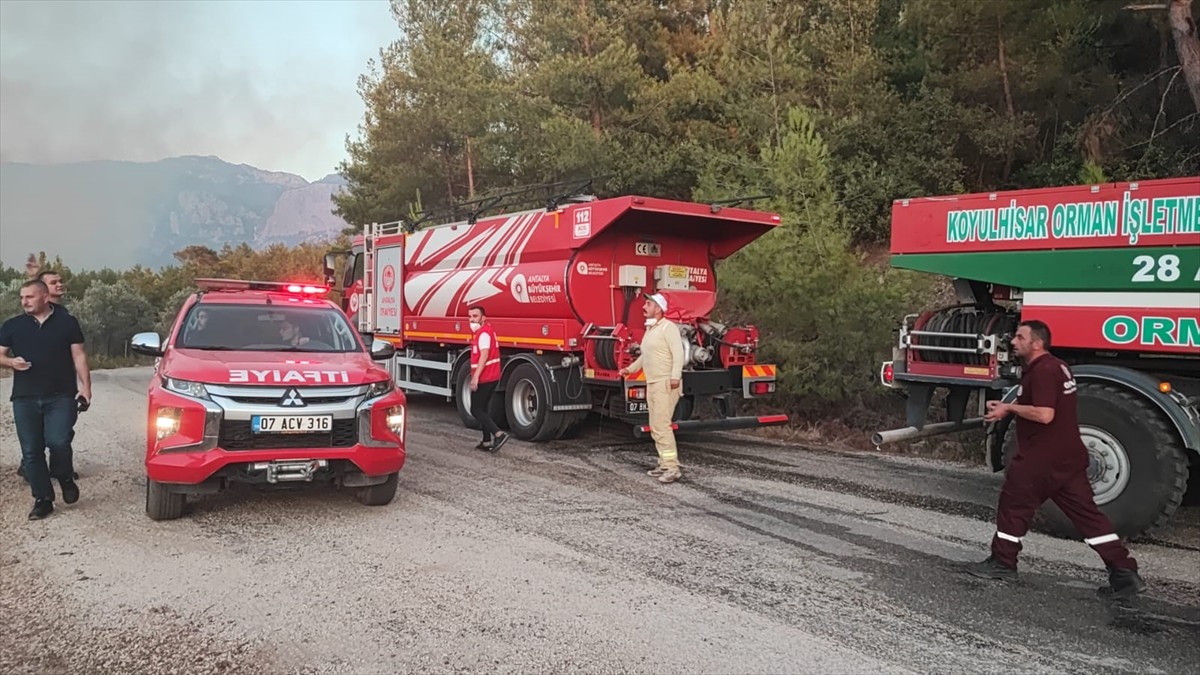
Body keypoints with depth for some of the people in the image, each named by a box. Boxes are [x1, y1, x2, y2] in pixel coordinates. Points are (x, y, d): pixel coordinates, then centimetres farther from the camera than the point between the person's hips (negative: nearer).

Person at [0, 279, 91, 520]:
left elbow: (78, 355, 5)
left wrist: (85, 386, -3)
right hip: (25, 398, 3)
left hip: (61, 396, -3)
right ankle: (43, 500, 13)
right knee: (31, 452, 3)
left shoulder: (67, 322, 6)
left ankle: (65, 478, 13)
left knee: (58, 442, -17)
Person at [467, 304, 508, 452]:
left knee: (476, 410, -5)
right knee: (482, 408, 17)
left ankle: (499, 434, -16)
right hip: (491, 377, 10)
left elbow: (484, 355, -27)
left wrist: (475, 376, -33)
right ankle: (487, 441, 19)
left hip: (483, 379, -10)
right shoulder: (487, 330, 16)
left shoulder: (483, 333, -16)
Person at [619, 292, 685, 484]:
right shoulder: (649, 329, 19)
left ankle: (673, 467, -11)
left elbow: (678, 353, -19)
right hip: (652, 384, 10)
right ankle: (665, 464, 19)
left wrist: (675, 376, -29)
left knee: (661, 425, -14)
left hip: (666, 384, -10)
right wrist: (630, 368, 26)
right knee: (655, 427, 11)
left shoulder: (668, 327, -10)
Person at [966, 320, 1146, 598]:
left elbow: (1044, 415, -26)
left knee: (1013, 506, 5)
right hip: (1068, 456, 10)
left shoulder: (1042, 371, -18)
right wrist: (1007, 408, 13)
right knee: (1086, 512, 9)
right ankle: (1124, 572, 8)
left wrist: (1009, 408, -15)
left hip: (1041, 458, -10)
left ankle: (1002, 563, 16)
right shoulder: (1056, 366, 15)